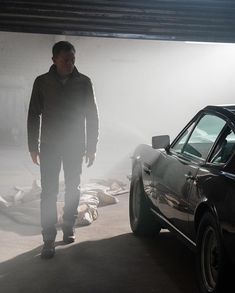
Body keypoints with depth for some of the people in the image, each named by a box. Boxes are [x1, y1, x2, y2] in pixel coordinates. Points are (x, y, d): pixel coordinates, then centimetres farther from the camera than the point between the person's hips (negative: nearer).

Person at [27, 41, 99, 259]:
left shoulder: (83, 82, -2)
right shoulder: (42, 82, -2)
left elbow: (92, 115, 2)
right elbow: (33, 116, 2)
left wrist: (91, 146, -1)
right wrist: (33, 146, -1)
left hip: (75, 145, 1)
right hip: (49, 145, -1)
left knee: (73, 189, 10)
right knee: (48, 192, -5)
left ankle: (68, 228, 27)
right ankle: (49, 240, -2)